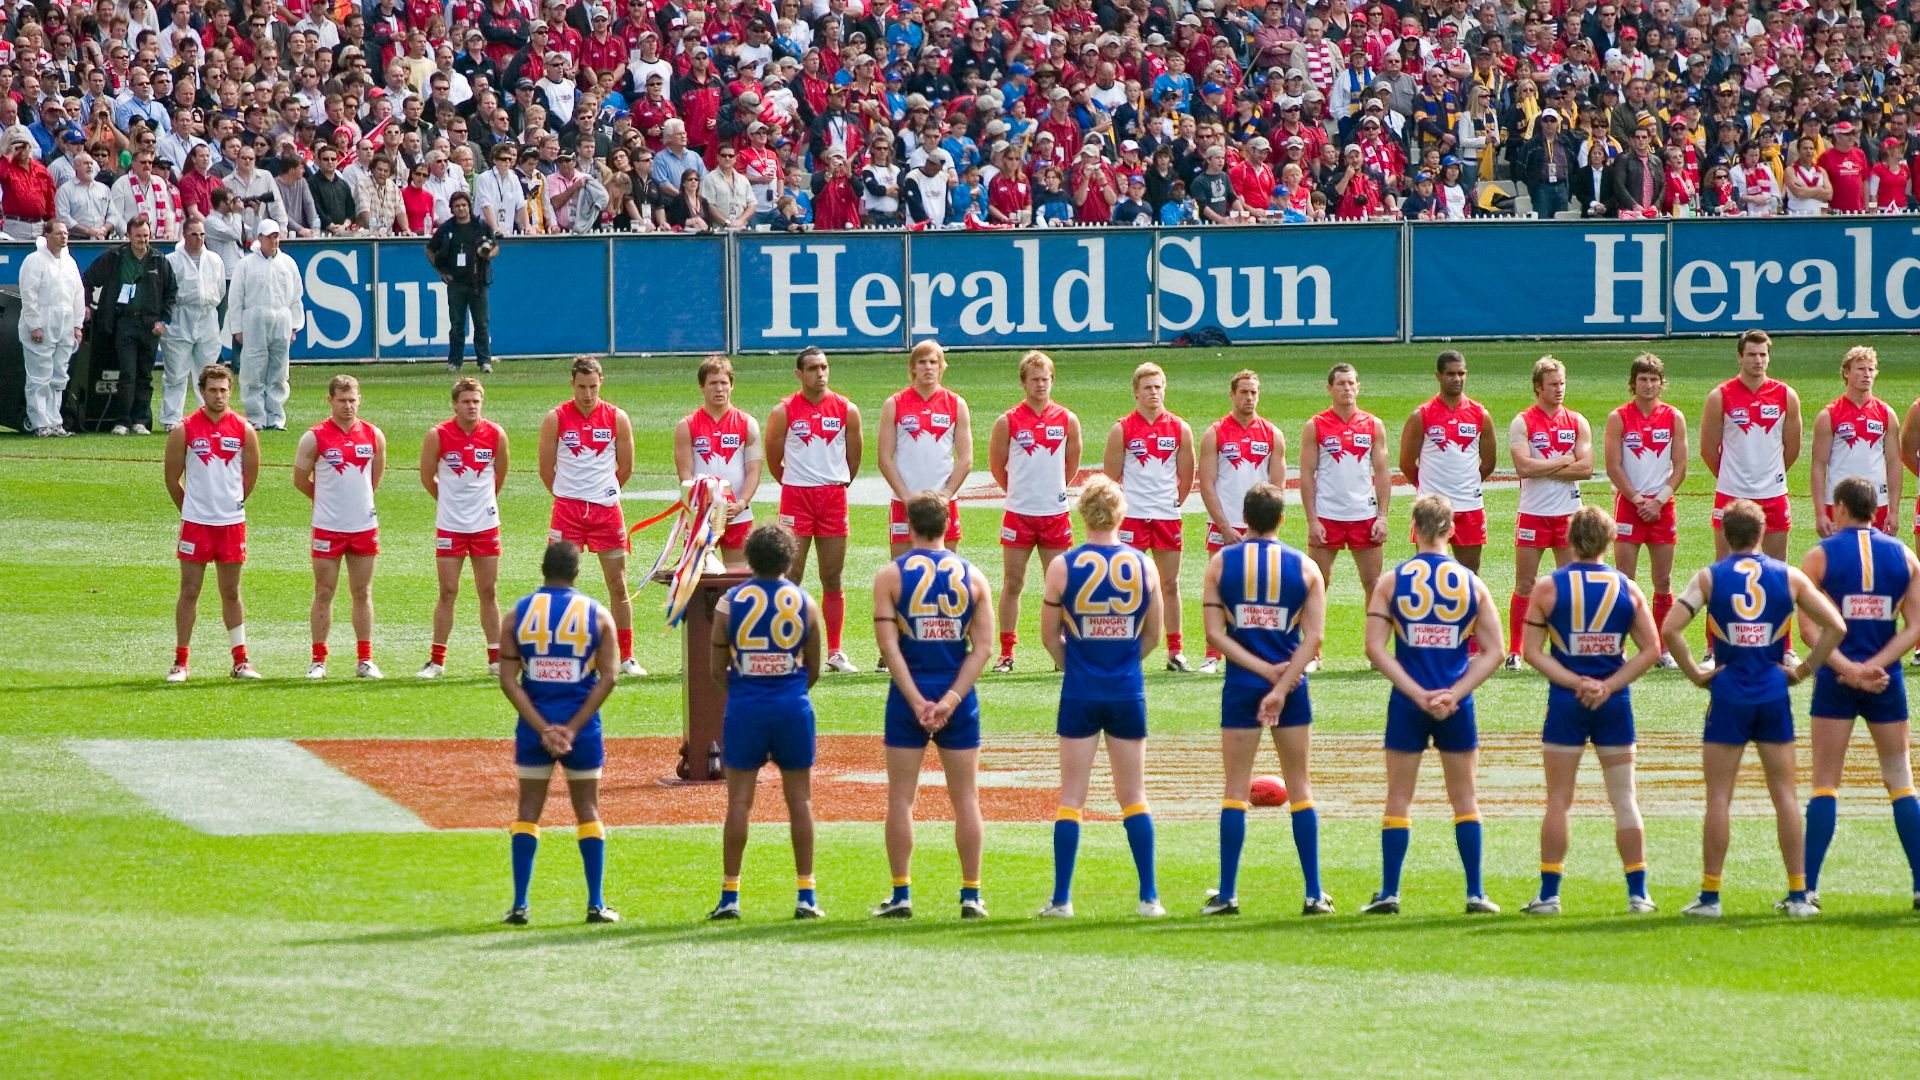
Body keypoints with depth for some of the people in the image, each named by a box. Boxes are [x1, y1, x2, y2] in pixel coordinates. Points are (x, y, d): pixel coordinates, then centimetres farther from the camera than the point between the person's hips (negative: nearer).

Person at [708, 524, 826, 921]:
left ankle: (729, 895, 3)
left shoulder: (730, 602, -3)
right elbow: (813, 670, 7)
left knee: (739, 800, 3)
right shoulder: (803, 602, 0)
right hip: (792, 708, 1)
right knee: (799, 799, 6)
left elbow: (718, 670, 2)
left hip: (745, 709, -1)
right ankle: (805, 895, 6)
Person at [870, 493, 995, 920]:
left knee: (900, 798, 5)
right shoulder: (972, 576, 3)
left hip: (908, 696, -1)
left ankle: (901, 895, 3)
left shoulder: (891, 575, -2)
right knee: (965, 799, 7)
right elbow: (983, 647, -4)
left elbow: (888, 644, -10)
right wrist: (950, 700, -8)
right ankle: (971, 896, 7)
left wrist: (917, 701, -11)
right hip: (957, 697, 1)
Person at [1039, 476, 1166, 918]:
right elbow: (1152, 635, 7)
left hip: (1080, 694, -1)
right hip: (1128, 692, 1)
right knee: (1133, 795, 10)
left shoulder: (1063, 567, -7)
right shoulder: (1144, 565, -2)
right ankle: (1149, 896, 9)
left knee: (1071, 797, 4)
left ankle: (1062, 898, 1)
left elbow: (1049, 635, 1)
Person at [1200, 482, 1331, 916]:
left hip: (1240, 685, 0)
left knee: (1236, 788, 5)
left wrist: (1262, 669, -7)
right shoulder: (1304, 567, 0)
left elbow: (1215, 632, -6)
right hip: (1291, 685, 0)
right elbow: (1314, 637, -7)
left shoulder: (1221, 562, 0)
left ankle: (1227, 894, 3)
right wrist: (1281, 685, -11)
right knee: (1299, 787, 8)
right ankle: (1314, 894, 7)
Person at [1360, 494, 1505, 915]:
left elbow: (1376, 648, -9)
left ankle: (1389, 893, 5)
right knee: (1464, 798, 10)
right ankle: (1475, 893, 8)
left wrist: (1416, 693, -10)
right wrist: (1453, 693, -7)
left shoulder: (1391, 582, -2)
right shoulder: (1472, 583, 2)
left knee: (1398, 798, 7)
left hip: (1407, 705, -1)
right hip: (1456, 705, 1)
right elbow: (1493, 651, -2)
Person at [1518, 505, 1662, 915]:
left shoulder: (1547, 588, -4)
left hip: (1566, 701, -1)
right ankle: (1638, 893, 7)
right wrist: (1609, 686, -6)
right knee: (1624, 800, 8)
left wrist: (1574, 682, -9)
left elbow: (1532, 650, -7)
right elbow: (1651, 649, -2)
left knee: (1558, 801, 5)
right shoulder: (1627, 588, 1)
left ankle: (1549, 893, 6)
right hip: (1614, 703, 1)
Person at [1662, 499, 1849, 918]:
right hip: (1774, 694, 1)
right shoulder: (1788, 576, 3)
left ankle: (1710, 895, 1)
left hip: (1728, 694, -1)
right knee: (1785, 794, 7)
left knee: (1719, 796, 3)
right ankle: (1797, 895, 7)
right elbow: (1835, 627, -1)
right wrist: (1804, 669, 6)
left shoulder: (1709, 578, -1)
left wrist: (1695, 673, -2)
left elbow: (1670, 629, -11)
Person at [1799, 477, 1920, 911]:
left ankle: (1808, 887, -3)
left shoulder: (1821, 556, -2)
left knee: (1825, 783, 2)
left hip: (1835, 680, -2)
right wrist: (1874, 666, -8)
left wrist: (1848, 670, -14)